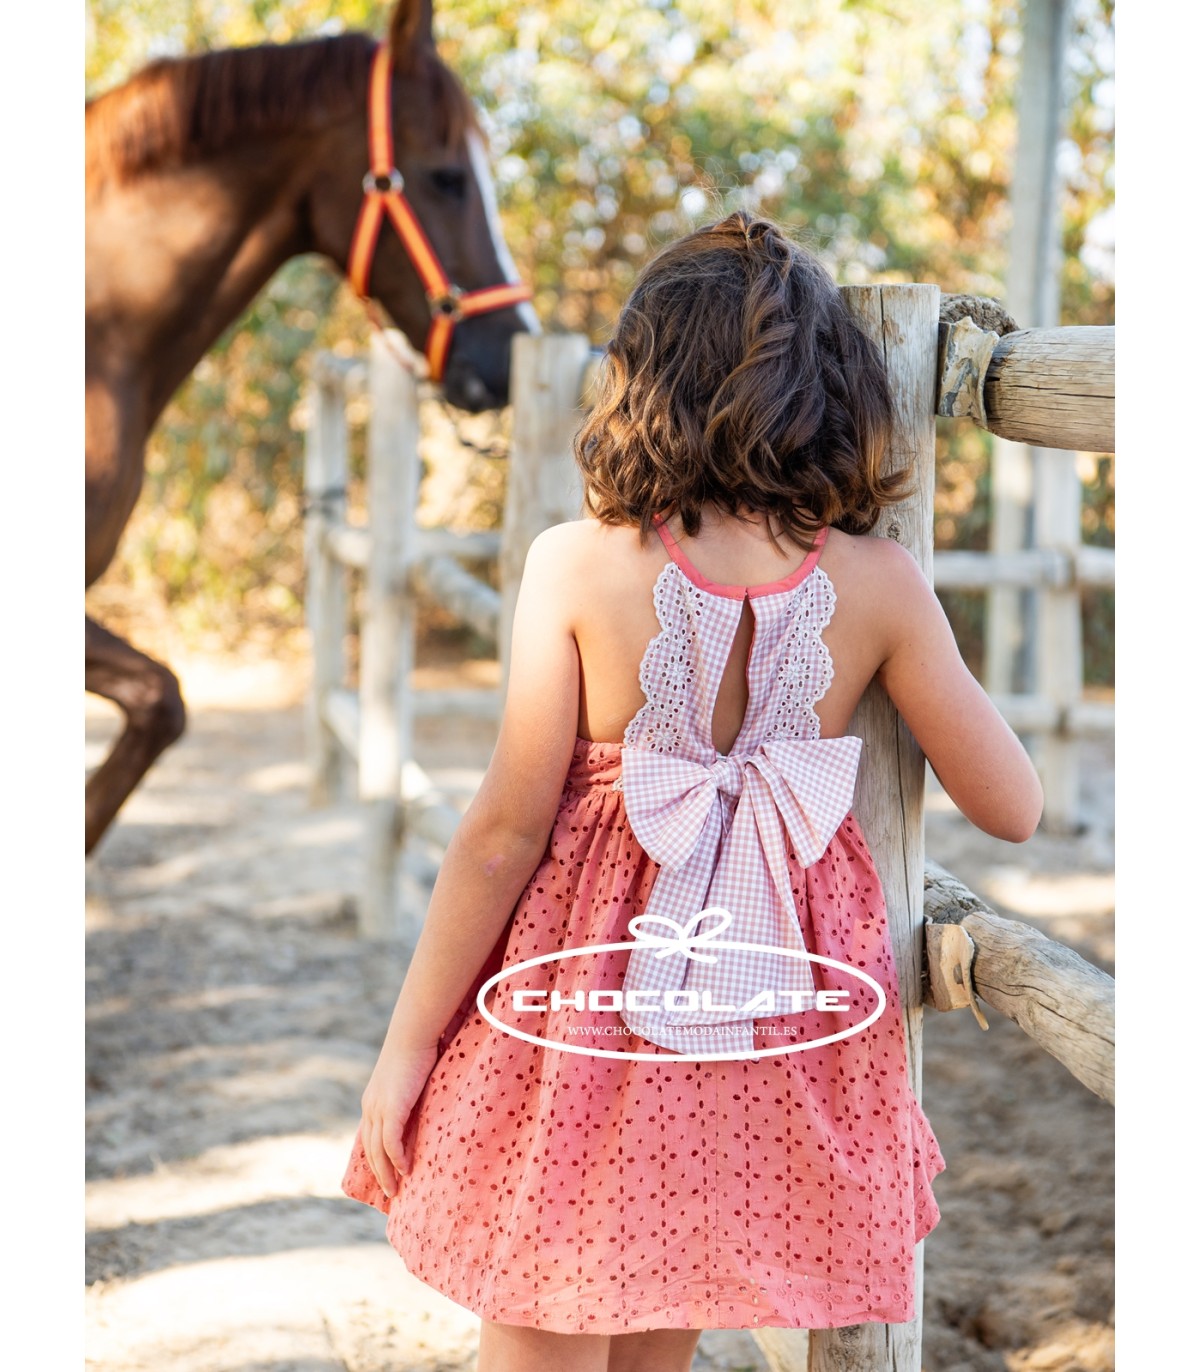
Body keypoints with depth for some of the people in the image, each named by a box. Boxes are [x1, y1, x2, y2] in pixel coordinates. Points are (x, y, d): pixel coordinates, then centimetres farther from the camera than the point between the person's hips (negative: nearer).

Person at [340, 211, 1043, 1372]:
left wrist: (404, 1047, -3)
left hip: (579, 1007, -3)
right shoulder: (878, 583, -8)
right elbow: (1012, 808, -1)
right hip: (769, 1031, 3)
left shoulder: (579, 565, -14)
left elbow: (504, 833, -13)